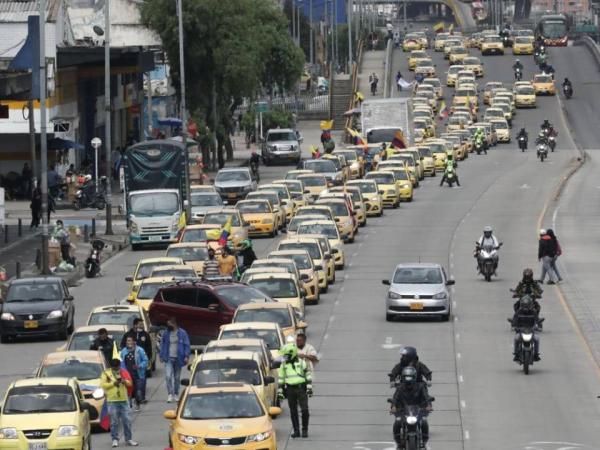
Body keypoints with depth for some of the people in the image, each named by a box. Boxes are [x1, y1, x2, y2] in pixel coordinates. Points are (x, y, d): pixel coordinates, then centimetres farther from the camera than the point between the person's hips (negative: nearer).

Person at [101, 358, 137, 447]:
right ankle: (115, 439, 7)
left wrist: (124, 381, -9)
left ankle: (129, 439, 11)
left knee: (127, 420, 3)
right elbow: (103, 385, -5)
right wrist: (113, 383, -14)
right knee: (114, 422, -1)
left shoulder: (123, 372, 12)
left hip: (124, 400, 3)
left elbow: (130, 383, 12)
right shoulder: (106, 373, 3)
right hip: (112, 401, -3)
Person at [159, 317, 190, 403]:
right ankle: (170, 394, -13)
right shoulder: (166, 334, 4)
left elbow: (186, 345, -1)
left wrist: (186, 356, -9)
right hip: (169, 358, 0)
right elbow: (162, 344, 11)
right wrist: (161, 356, 5)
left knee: (177, 377, 9)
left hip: (178, 358, 0)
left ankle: (176, 395, 21)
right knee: (168, 376, -15)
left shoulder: (182, 333, -2)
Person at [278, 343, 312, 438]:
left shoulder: (302, 362, 0)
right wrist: (280, 391, 9)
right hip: (290, 390, 3)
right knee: (293, 411, 3)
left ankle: (305, 430, 3)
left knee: (304, 410, -9)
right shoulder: (284, 365, 9)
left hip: (301, 388, -3)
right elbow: (281, 379, 13)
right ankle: (296, 431, 10)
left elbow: (308, 375, 0)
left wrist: (309, 387, -8)